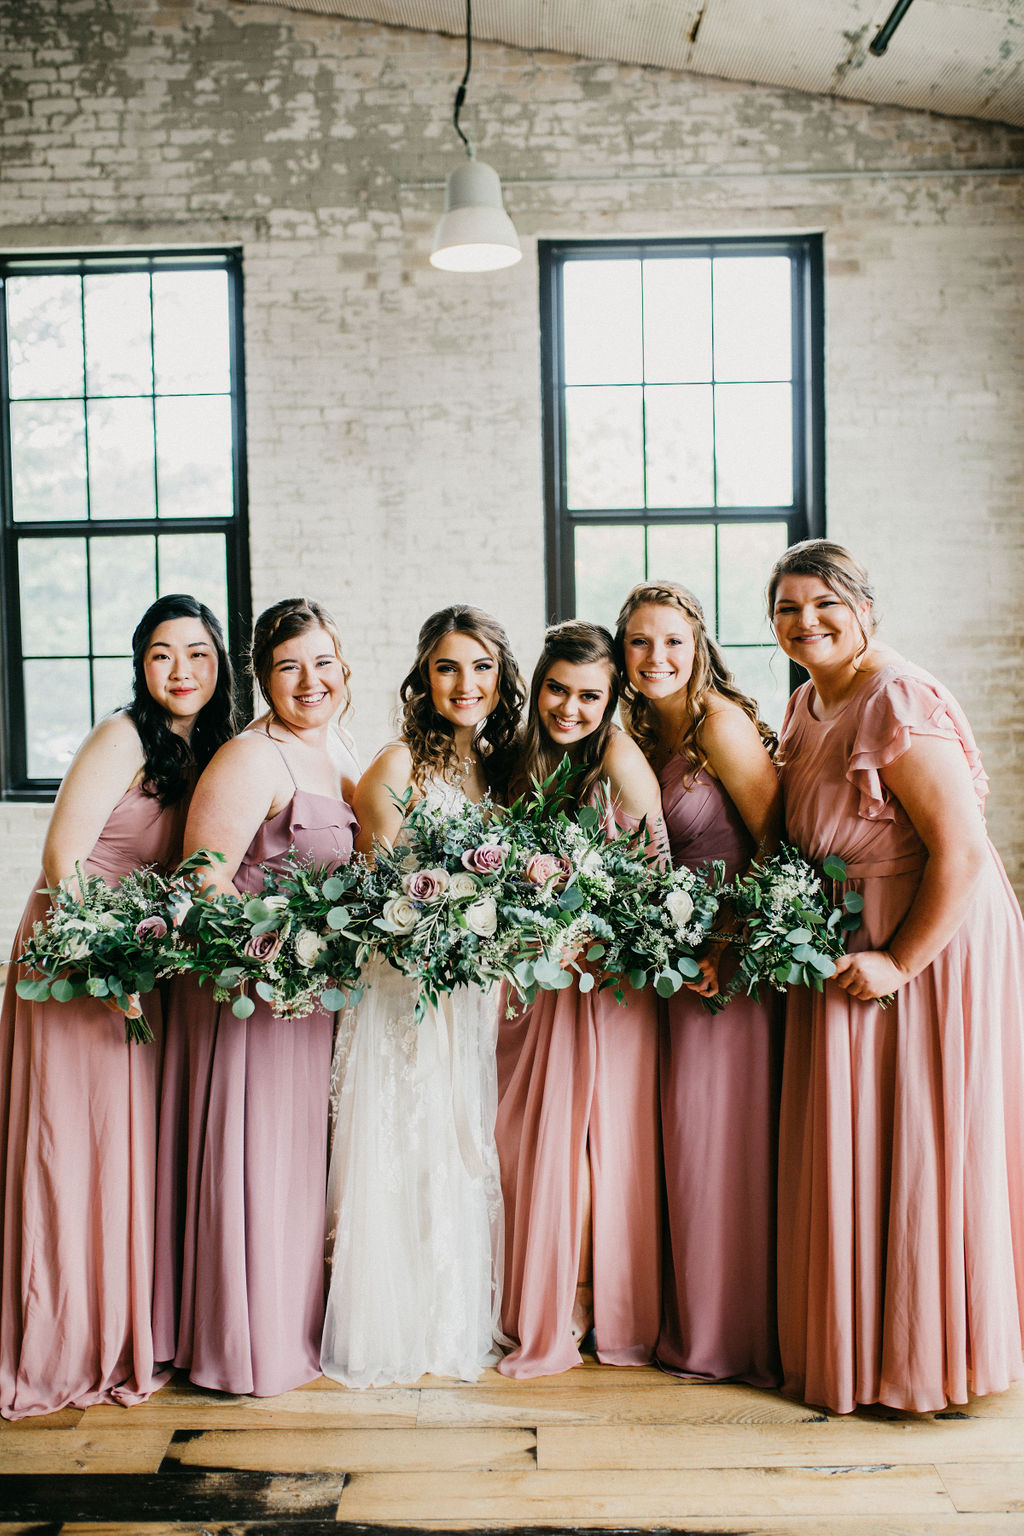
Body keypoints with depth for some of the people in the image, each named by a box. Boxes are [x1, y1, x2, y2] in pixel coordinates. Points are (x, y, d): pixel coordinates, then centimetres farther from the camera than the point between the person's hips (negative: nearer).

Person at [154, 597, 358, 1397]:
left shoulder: (341, 752, 9)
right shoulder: (251, 760, -17)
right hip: (249, 993, -8)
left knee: (304, 1151, 19)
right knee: (253, 1159, 3)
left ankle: (298, 1324, 36)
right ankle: (251, 1343, 22)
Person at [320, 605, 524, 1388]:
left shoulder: (499, 766, 8)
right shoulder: (398, 765, -9)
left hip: (474, 991, 6)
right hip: (404, 988, -5)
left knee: (468, 1153, 10)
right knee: (401, 1154, 0)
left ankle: (460, 1321, 25)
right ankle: (391, 1329, 16)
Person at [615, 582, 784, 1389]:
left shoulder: (722, 722, -13)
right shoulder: (645, 736, 10)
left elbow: (777, 846, -15)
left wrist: (733, 947, -19)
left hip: (742, 956, -7)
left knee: (731, 1131, 0)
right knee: (688, 1132, 11)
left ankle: (737, 1333, 16)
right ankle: (696, 1322, 26)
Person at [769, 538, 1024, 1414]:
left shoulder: (899, 703, -20)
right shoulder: (808, 704, 8)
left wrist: (901, 962, -21)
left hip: (933, 948, -9)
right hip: (849, 954, 9)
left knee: (926, 1151, 3)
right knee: (853, 1149, 16)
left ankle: (933, 1357, 22)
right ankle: (861, 1345, 33)